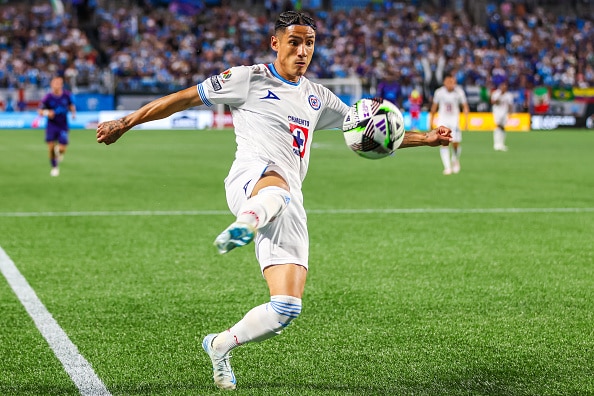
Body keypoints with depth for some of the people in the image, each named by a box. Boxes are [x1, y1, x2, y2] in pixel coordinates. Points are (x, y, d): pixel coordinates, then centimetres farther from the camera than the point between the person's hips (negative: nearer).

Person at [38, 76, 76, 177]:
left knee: (62, 149, -9)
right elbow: (40, 111, -5)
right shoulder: (48, 98, -11)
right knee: (51, 147, -9)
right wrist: (46, 113, -25)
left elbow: (71, 105, 14)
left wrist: (73, 112, -6)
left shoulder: (67, 95, -4)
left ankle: (59, 151, 31)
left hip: (63, 126, 1)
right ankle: (54, 167, 14)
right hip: (51, 126, -1)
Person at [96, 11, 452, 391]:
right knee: (276, 188, -45)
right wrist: (125, 123, 10)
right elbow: (184, 99, 11)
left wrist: (425, 138, 29)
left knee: (286, 308, -4)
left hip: (290, 205, 5)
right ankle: (244, 224, -73)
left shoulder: (317, 97, 26)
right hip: (249, 178, -5)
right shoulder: (248, 79, 9)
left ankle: (220, 346, 16)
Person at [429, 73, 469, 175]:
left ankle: (455, 161, 23)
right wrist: (431, 120, 11)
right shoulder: (439, 92, -8)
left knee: (455, 143, -7)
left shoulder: (459, 92, -9)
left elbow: (465, 107, 0)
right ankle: (447, 167, -6)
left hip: (454, 119, 0)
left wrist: (466, 121, -8)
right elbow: (434, 106, 6)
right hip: (443, 119, 0)